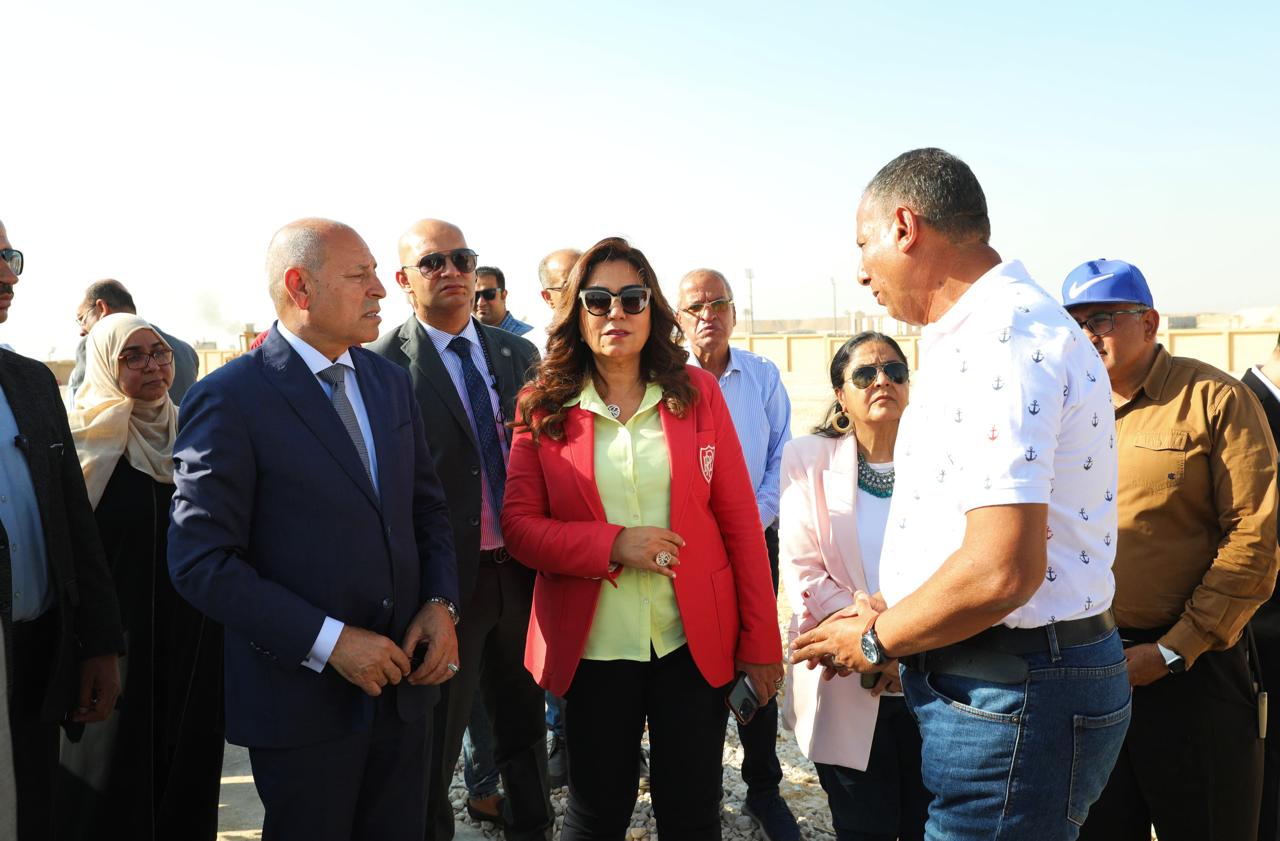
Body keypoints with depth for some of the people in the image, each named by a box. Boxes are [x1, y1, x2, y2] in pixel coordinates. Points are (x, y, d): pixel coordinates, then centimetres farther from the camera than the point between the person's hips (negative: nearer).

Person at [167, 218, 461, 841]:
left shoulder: (390, 382, 8)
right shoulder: (229, 399, -13)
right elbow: (201, 563, -16)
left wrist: (441, 603, -3)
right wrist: (330, 641, -20)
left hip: (404, 683, 6)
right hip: (304, 700, -6)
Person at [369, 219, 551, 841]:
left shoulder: (518, 354, 7)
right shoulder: (384, 365, -9)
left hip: (521, 574, 5)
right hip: (447, 579, -5)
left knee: (525, 727, 21)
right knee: (433, 748, 10)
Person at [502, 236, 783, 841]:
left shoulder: (697, 391, 0)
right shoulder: (543, 409, -1)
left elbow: (739, 519, 1)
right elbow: (519, 524, -3)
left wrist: (760, 641, -1)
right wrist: (613, 544, -19)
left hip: (695, 639, 1)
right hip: (594, 645, 0)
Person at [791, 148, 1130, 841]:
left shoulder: (1000, 338, -20)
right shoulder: (993, 331, 16)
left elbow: (1002, 569, -28)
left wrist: (877, 642, -12)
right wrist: (893, 619, 14)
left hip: (1010, 698, -10)